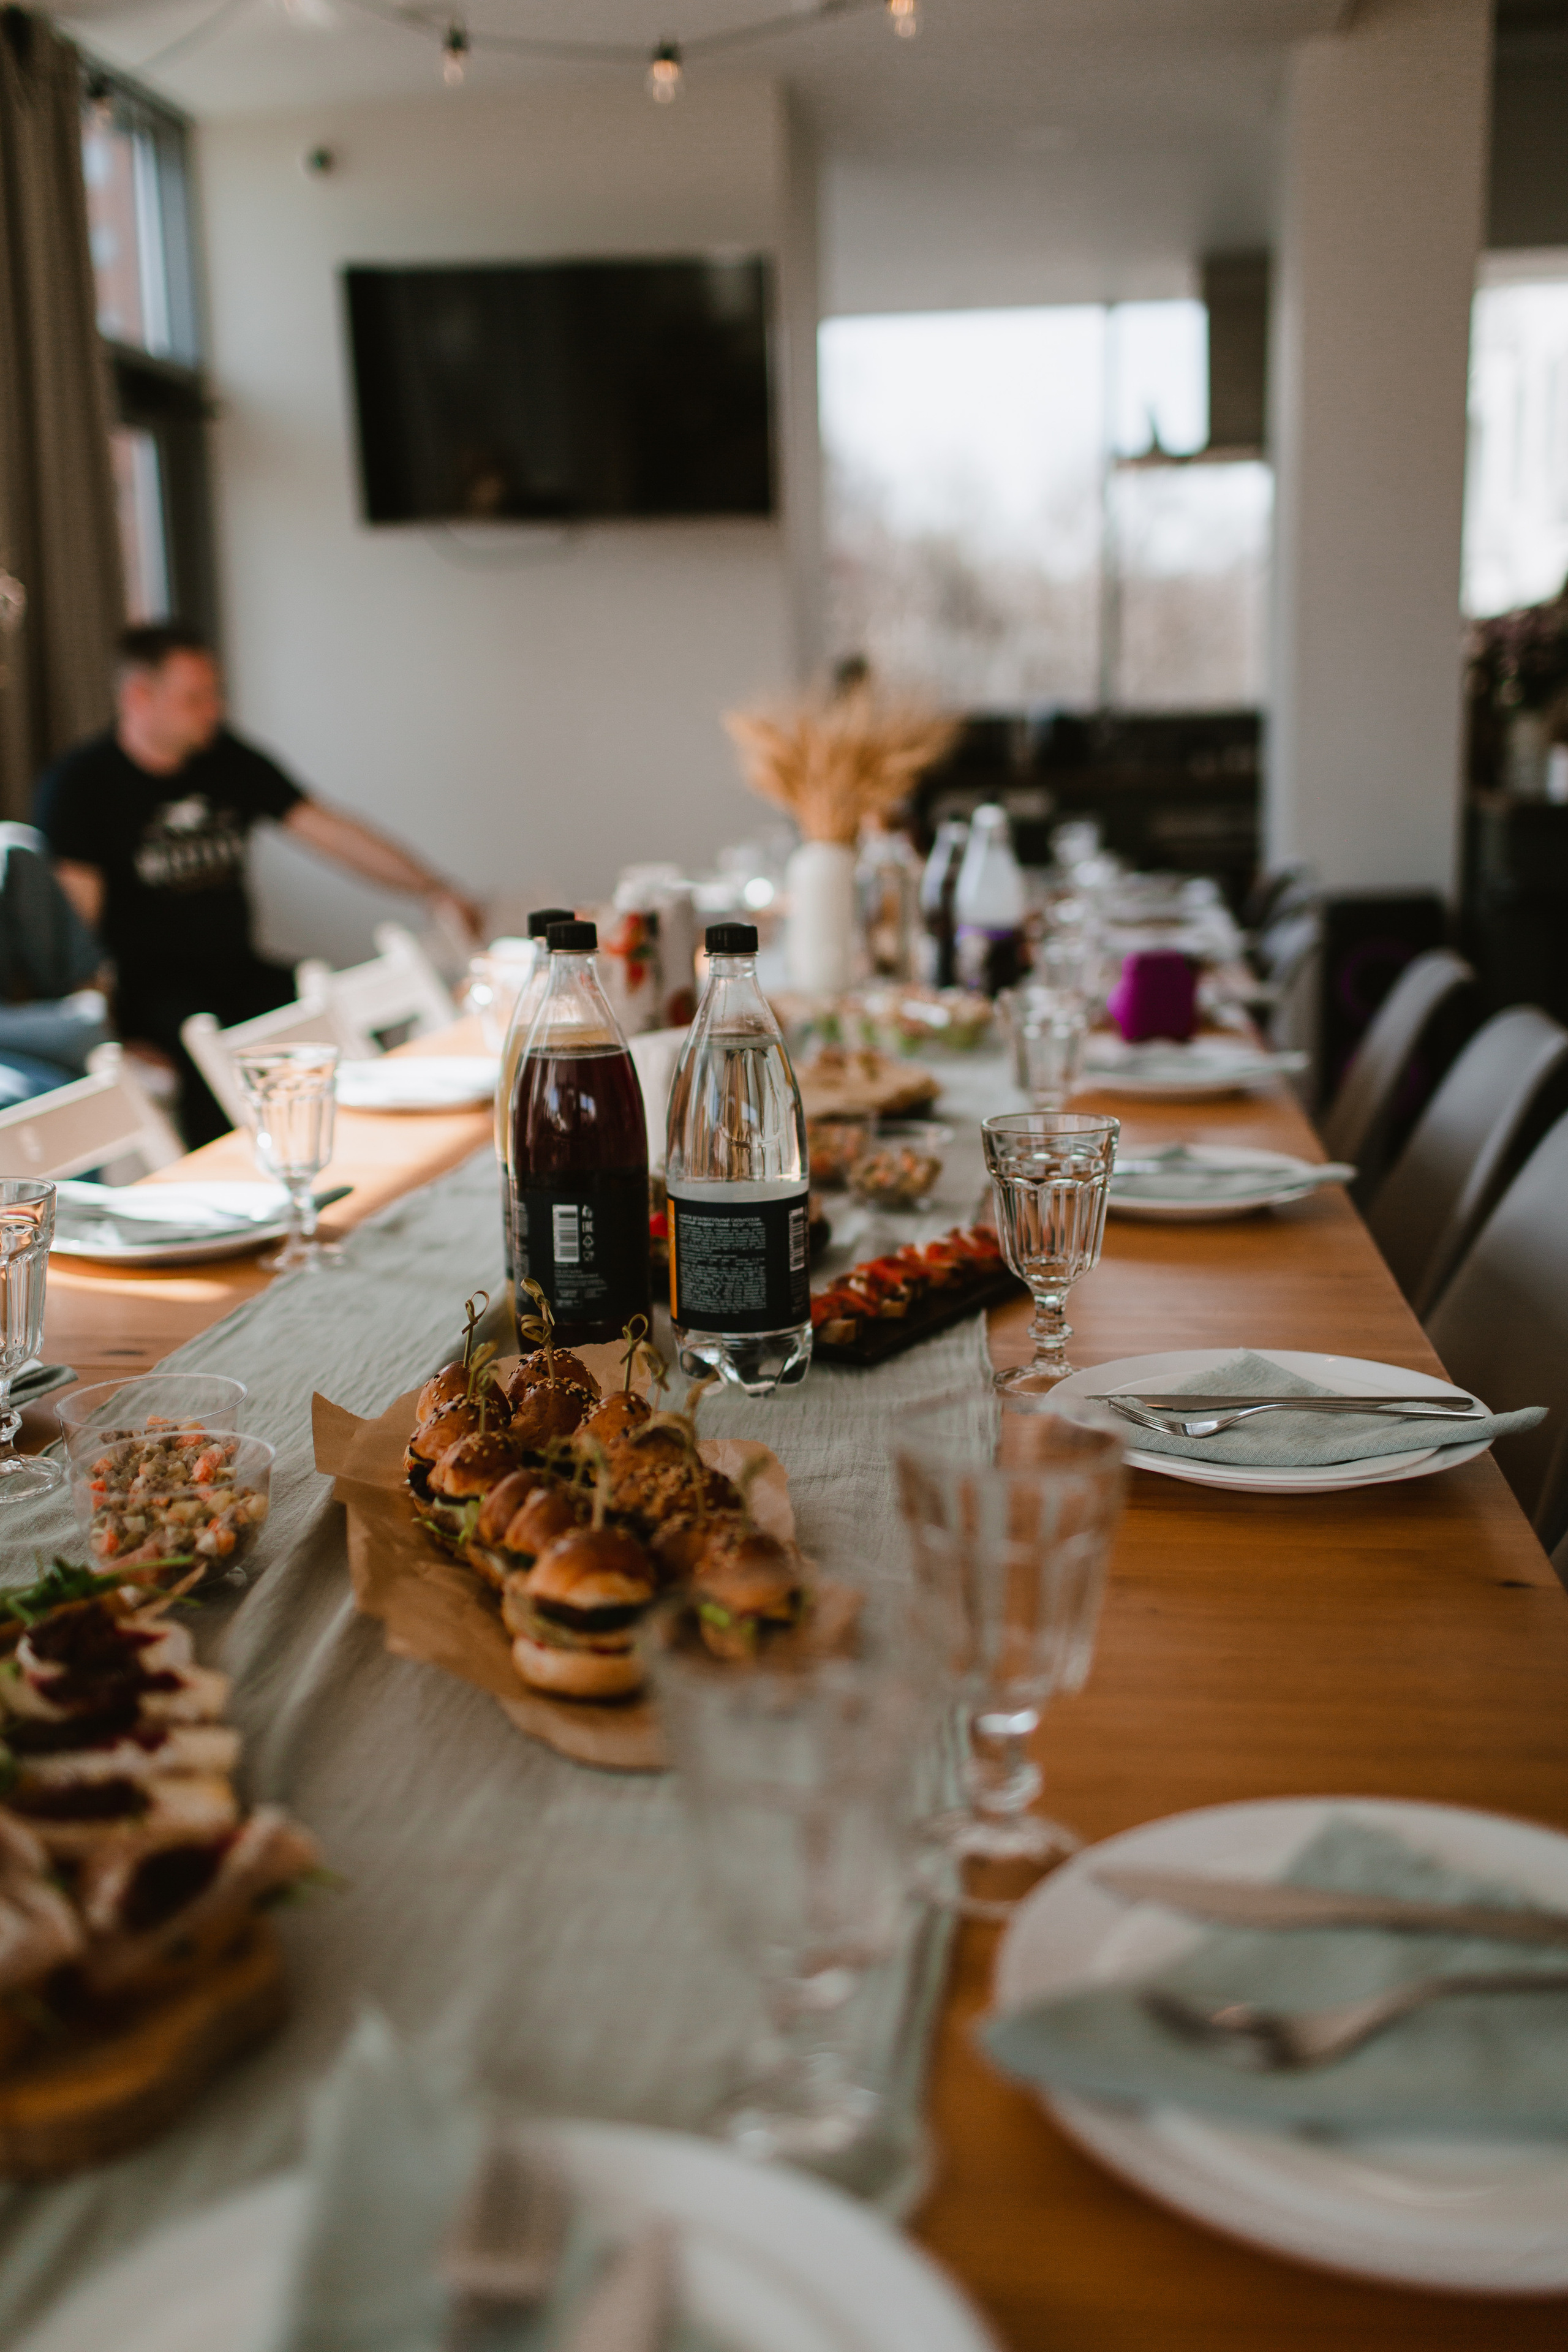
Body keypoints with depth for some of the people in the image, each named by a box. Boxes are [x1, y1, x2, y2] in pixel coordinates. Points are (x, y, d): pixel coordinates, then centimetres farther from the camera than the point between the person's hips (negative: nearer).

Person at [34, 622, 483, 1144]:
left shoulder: (232, 762, 10)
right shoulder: (80, 783, -4)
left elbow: (330, 830, 6)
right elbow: (75, 912, -11)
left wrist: (433, 889, -7)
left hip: (240, 974, 5)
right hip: (145, 984, -5)